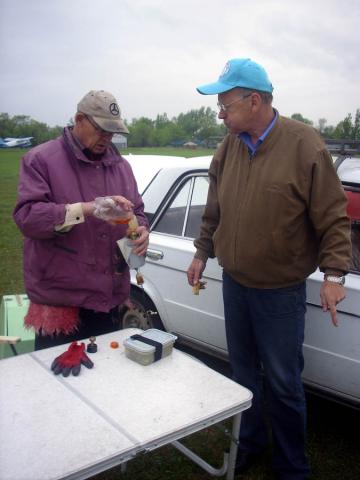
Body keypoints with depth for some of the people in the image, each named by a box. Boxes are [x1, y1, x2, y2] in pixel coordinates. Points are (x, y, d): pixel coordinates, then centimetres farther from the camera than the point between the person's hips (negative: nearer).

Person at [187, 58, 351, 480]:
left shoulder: (304, 145, -14)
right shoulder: (229, 146, 1)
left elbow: (333, 217, -12)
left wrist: (333, 274, -17)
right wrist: (202, 253, 12)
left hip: (280, 292, -5)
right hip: (234, 285, 5)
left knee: (282, 383, 7)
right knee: (244, 373, 19)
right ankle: (249, 441, 42)